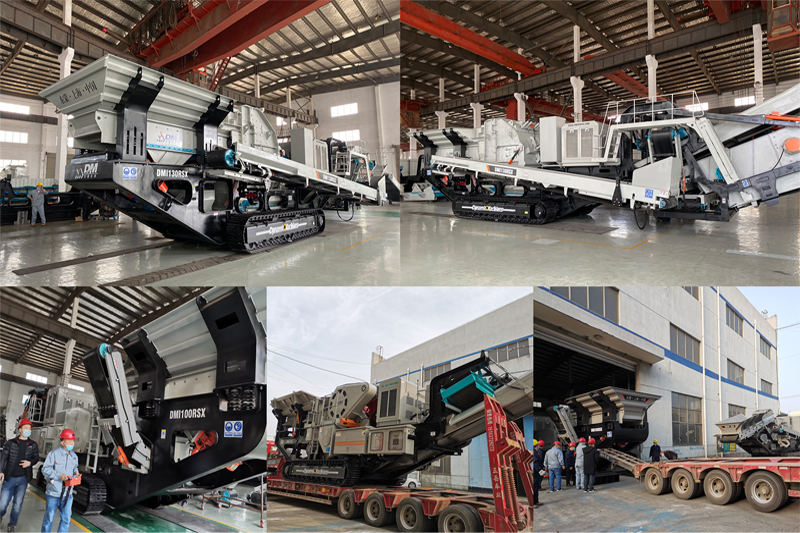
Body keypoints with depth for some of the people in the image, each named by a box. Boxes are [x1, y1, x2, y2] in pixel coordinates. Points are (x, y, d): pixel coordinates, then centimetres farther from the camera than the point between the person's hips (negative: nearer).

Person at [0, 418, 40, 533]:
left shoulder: (33, 445, 7)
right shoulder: (11, 443, 1)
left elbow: (36, 458, 13)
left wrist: (30, 462, -9)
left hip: (23, 478, 1)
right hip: (9, 478, -1)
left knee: (18, 504, 3)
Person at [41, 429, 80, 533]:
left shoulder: (74, 457, 11)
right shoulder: (54, 454, -9)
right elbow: (45, 469, -11)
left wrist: (76, 473, 1)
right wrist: (59, 475, -22)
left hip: (67, 493, 5)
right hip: (53, 493, -5)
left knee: (66, 518, 6)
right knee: (49, 517, 6)